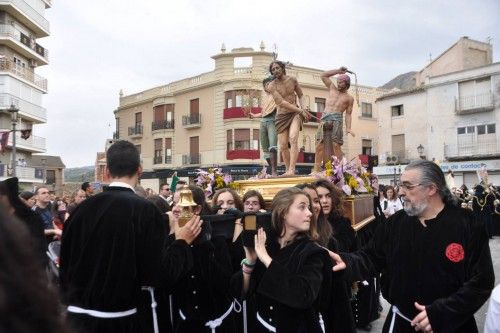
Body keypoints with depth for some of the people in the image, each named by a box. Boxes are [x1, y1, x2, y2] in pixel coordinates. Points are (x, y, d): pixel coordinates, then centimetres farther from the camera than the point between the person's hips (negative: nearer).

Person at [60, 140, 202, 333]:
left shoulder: (82, 209, -6)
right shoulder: (145, 210, -17)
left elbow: (65, 263, 5)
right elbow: (160, 275, -16)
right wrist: (182, 242, -1)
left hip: (78, 316, 3)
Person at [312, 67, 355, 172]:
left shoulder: (349, 98, 16)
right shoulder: (332, 89, 23)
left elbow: (348, 114, 10)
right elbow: (323, 76, 23)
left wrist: (348, 128, -4)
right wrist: (338, 71, 20)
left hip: (337, 120, -2)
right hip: (324, 120, 3)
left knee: (336, 145, -15)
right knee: (320, 146, -8)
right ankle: (316, 170, -10)